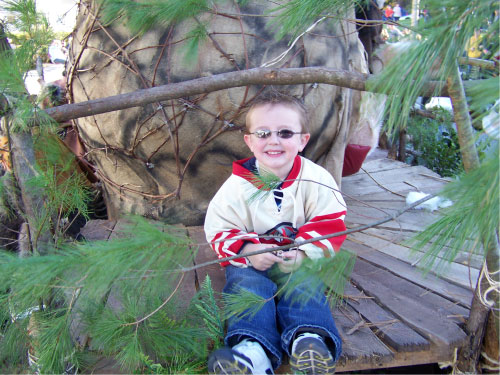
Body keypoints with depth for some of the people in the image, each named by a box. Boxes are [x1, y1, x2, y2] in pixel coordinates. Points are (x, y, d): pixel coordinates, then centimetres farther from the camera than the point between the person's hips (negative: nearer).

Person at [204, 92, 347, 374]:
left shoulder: (316, 179, -6)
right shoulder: (238, 185, -7)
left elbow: (330, 223, -6)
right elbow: (219, 229, -6)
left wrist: (304, 252, -23)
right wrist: (247, 251, -26)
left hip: (299, 261, 1)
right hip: (251, 262, 0)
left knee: (305, 284, -28)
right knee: (247, 282, -28)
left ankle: (310, 340, -44)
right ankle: (254, 348, -42)